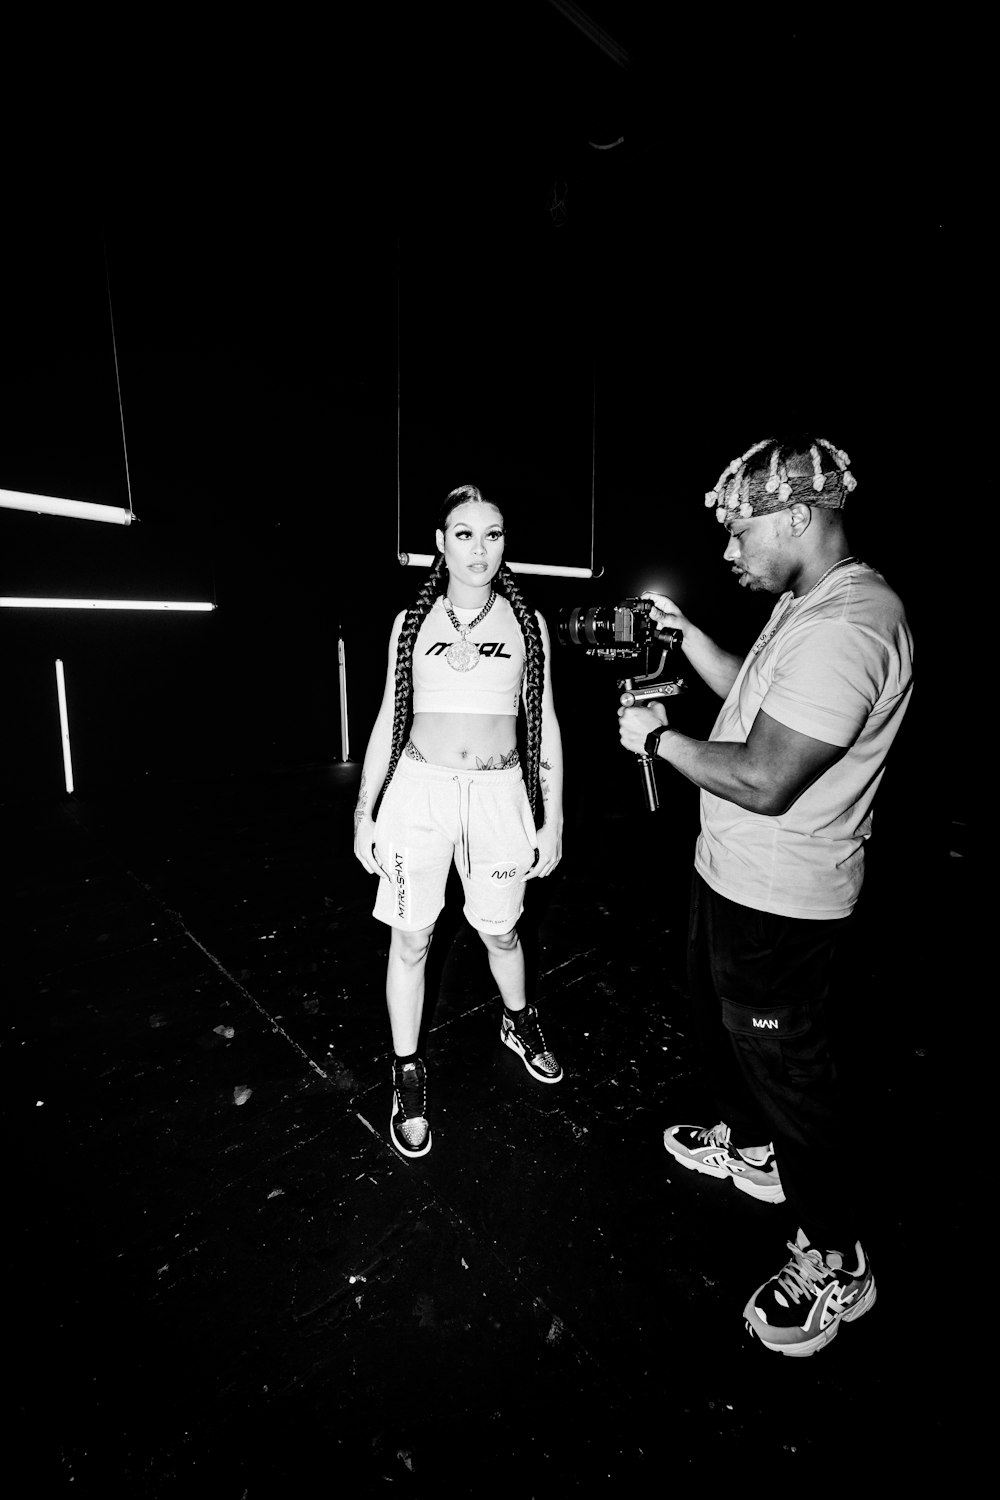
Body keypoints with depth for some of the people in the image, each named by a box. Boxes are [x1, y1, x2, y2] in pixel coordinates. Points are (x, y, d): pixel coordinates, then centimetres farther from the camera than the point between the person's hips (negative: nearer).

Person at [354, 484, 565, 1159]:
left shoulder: (527, 623, 4)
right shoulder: (412, 622, 4)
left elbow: (545, 724, 6)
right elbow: (388, 719, 8)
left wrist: (554, 819, 3)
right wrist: (365, 811, 5)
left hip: (499, 793, 0)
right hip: (418, 791, 0)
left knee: (499, 928, 15)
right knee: (411, 938, 6)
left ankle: (519, 1022, 46)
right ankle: (409, 1075, 29)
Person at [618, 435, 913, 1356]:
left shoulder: (848, 626, -27)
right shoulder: (808, 604, 6)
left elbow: (763, 780, -31)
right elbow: (751, 694, 16)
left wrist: (658, 737, -17)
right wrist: (685, 633, 6)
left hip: (780, 902, -10)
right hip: (733, 872, 10)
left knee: (785, 1064, 9)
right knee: (719, 1014, 28)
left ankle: (834, 1265, 36)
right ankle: (748, 1147, 55)